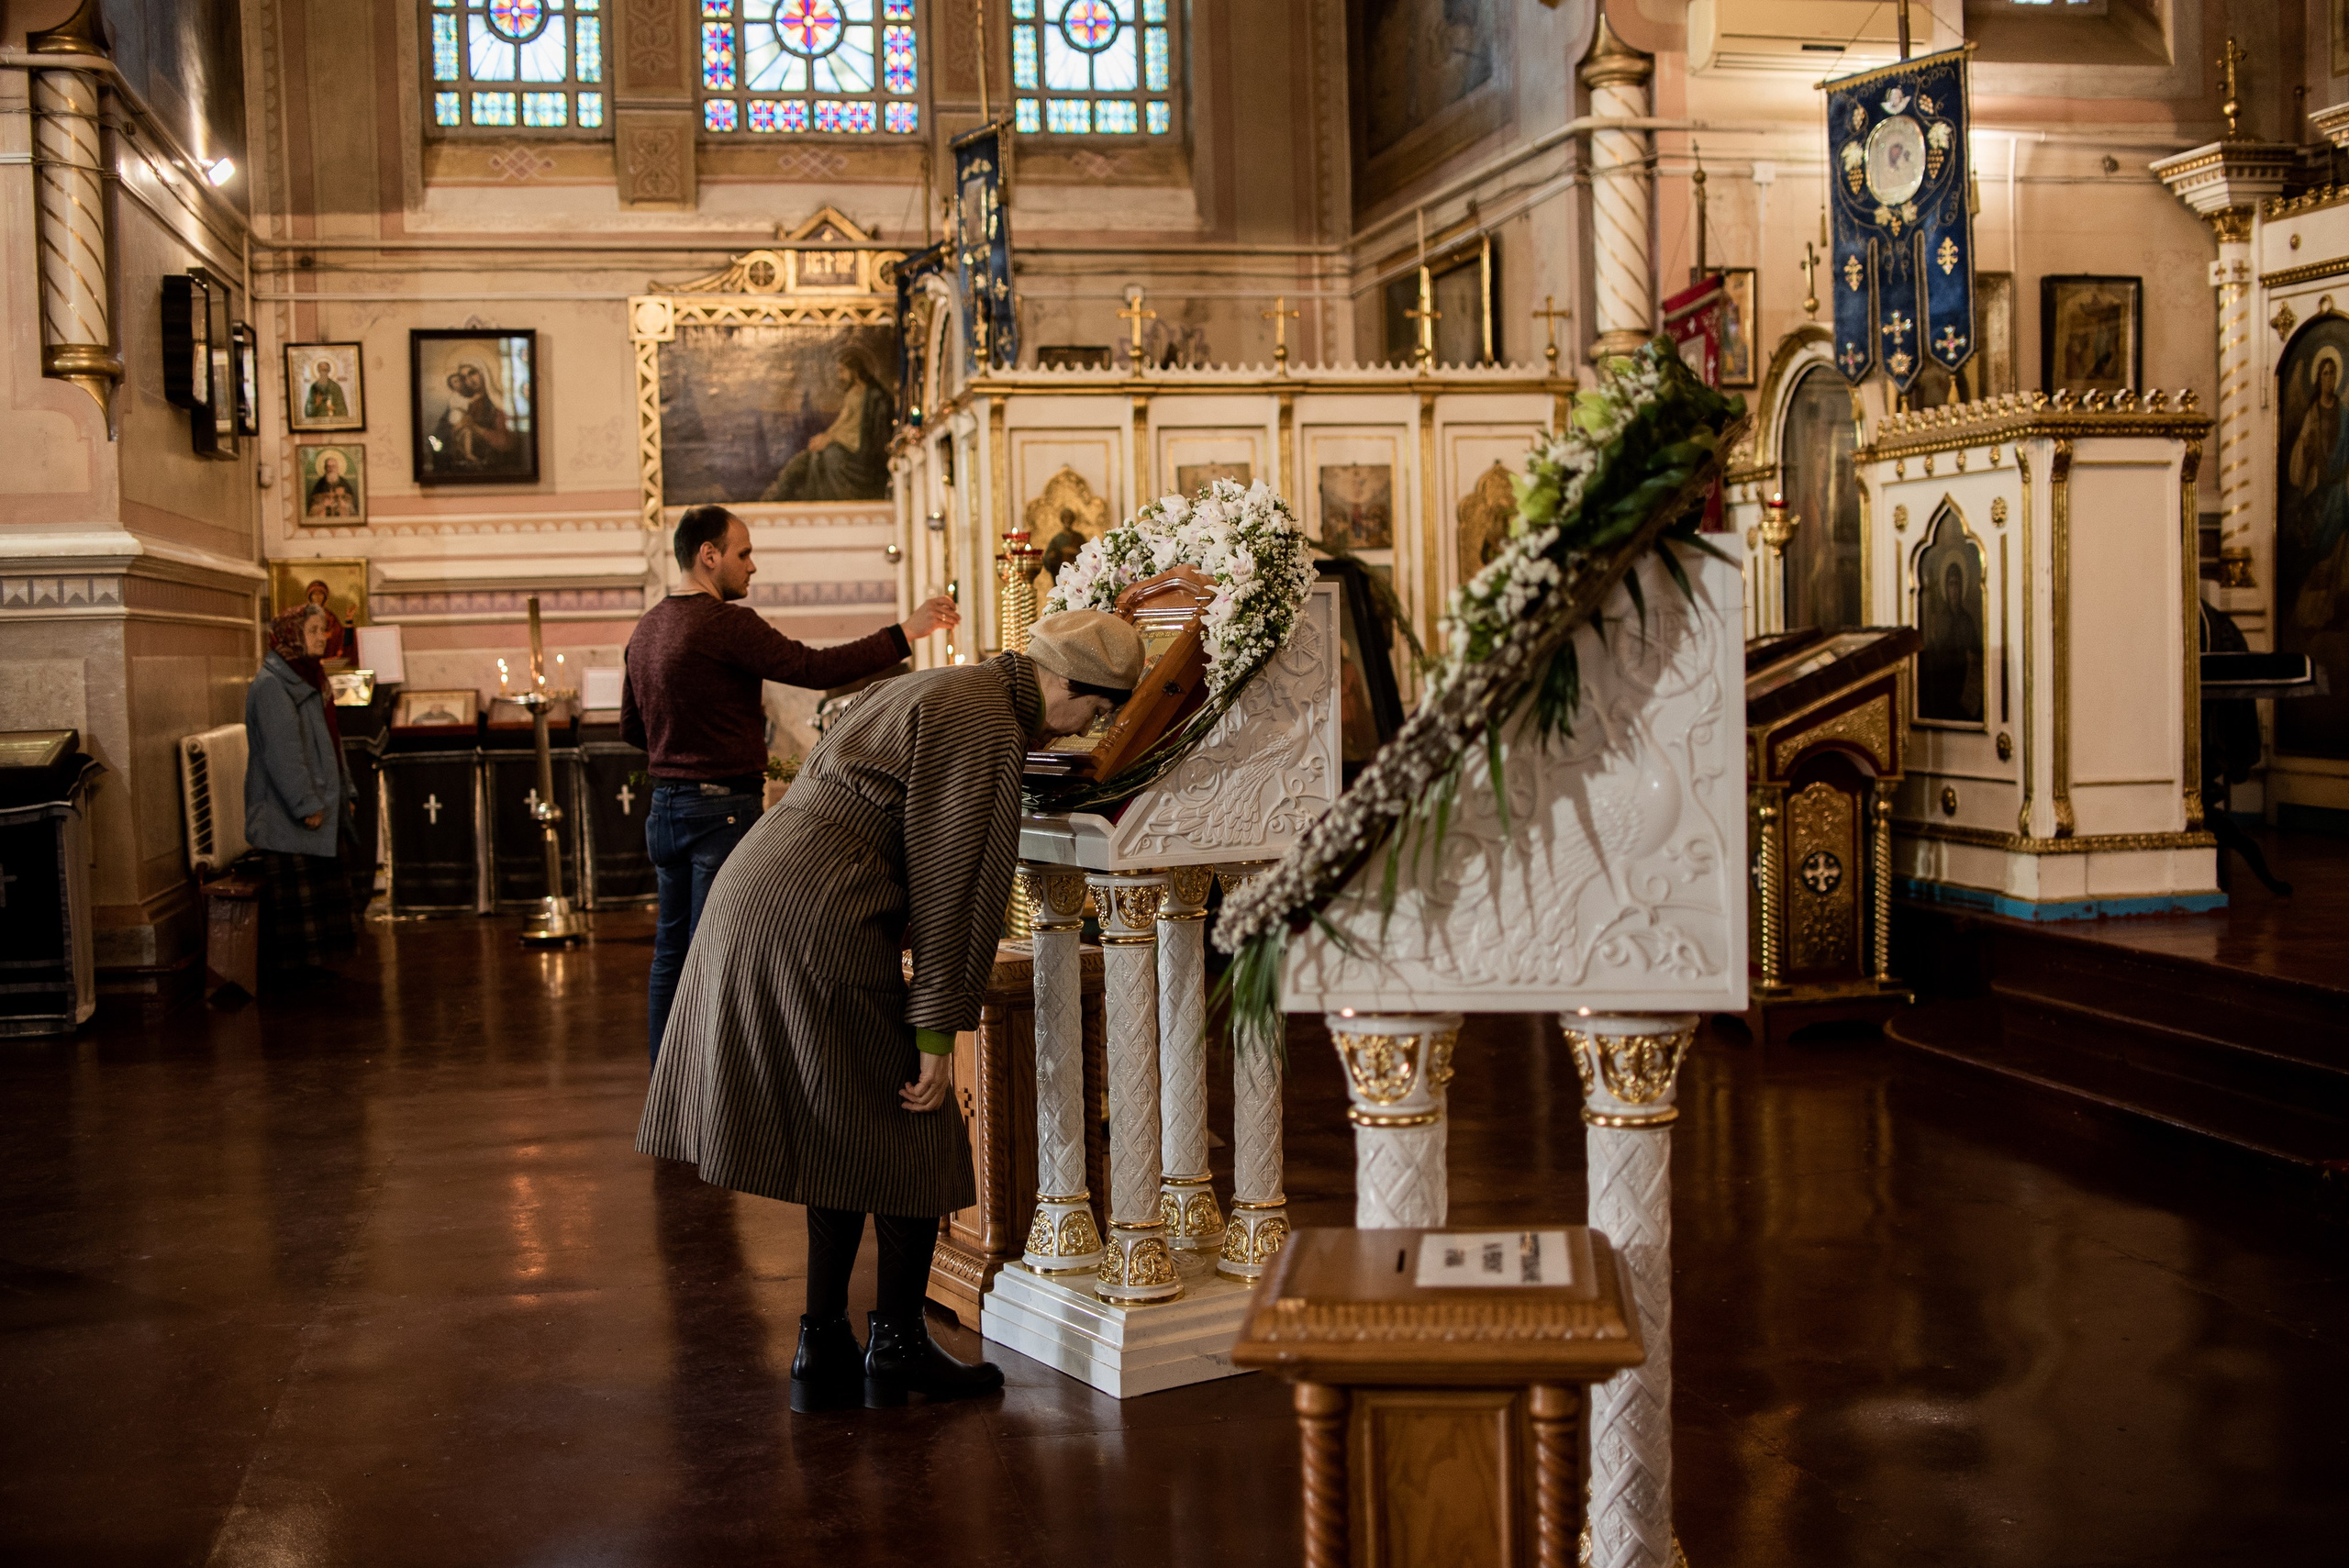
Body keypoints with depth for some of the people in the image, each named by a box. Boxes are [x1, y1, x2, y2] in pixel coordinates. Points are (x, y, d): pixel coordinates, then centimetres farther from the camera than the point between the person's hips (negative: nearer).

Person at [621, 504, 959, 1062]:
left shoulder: (646, 628, 12)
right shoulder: (724, 623, -15)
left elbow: (632, 729, 20)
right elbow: (814, 668, -22)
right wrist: (905, 634, -19)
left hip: (666, 807, 9)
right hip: (721, 809, -9)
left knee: (673, 953, 13)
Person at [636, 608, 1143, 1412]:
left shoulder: (936, 690, 22)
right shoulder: (986, 728, -10)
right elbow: (955, 885, -14)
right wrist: (938, 1031, -12)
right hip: (822, 923, -10)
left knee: (839, 1136, 15)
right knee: (907, 1130, 4)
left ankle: (824, 1348, 18)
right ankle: (897, 1345, 14)